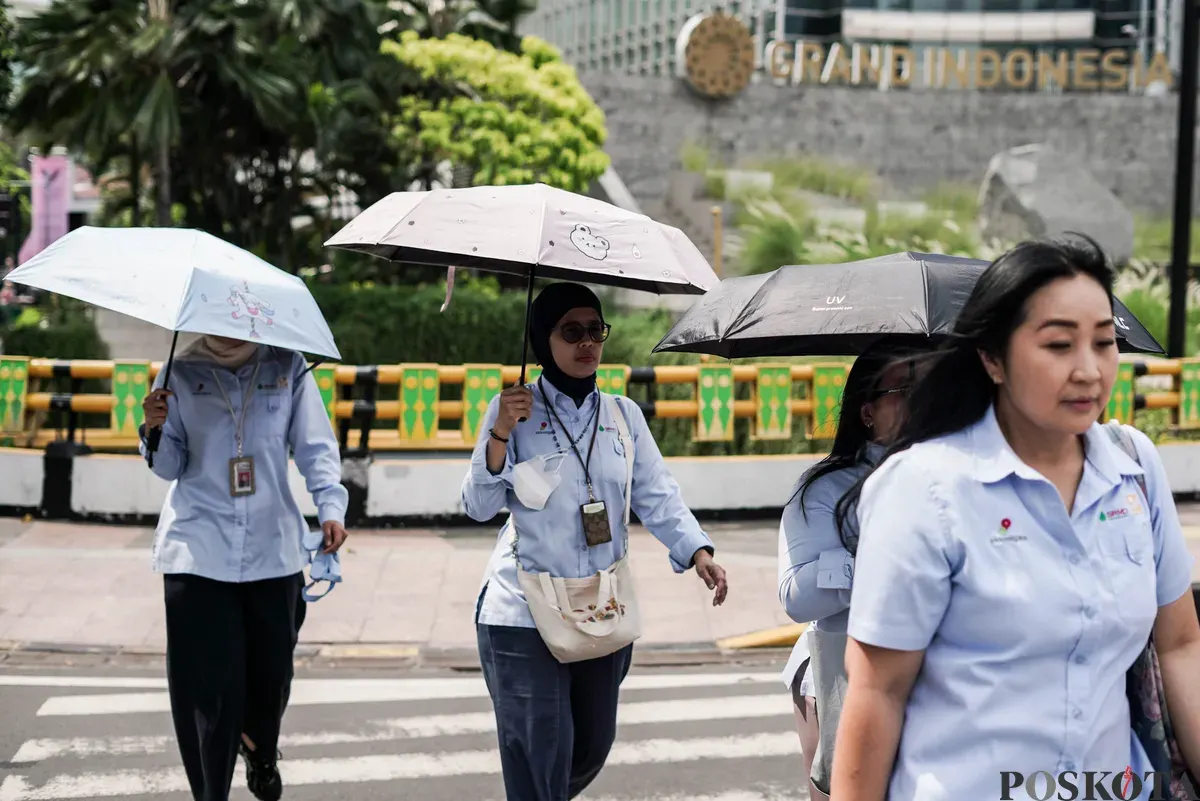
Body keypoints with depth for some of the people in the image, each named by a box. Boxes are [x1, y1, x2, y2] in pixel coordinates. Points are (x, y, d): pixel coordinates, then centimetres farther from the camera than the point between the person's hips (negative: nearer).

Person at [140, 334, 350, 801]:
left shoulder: (287, 367, 4)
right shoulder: (181, 373, 4)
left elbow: (315, 447, 2)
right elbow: (170, 467, 7)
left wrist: (331, 508, -13)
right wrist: (155, 430, -14)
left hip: (273, 548, 1)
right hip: (198, 552, -1)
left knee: (271, 670, 10)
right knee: (208, 686, -5)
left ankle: (261, 754, 42)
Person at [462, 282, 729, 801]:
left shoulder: (624, 415, 7)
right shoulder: (514, 408, -4)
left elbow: (658, 497, 1)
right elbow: (478, 506, -6)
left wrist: (697, 551, -15)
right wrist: (501, 435, -21)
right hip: (526, 616, -5)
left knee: (593, 748, 18)